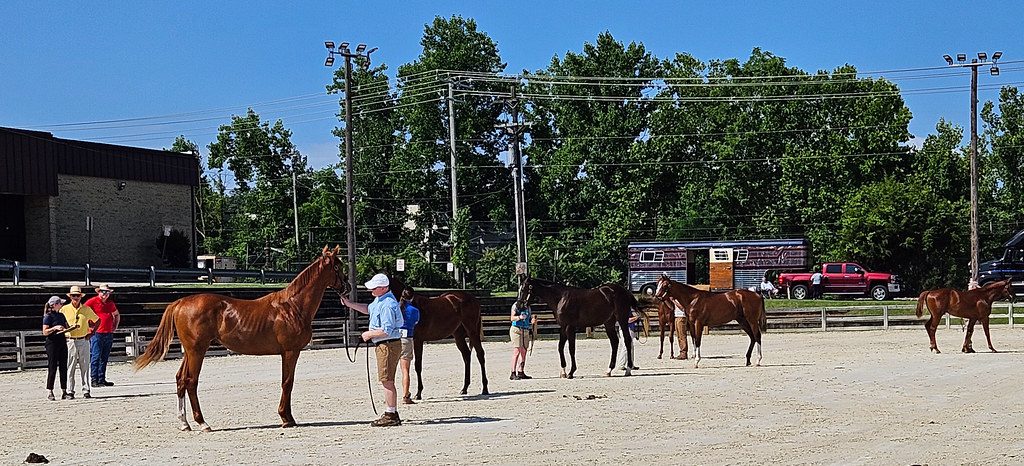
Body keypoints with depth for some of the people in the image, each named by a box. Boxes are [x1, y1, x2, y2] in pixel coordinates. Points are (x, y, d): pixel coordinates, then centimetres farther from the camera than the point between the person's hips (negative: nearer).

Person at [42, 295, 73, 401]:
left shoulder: (61, 315, 13)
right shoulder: (48, 316, -7)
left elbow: (67, 327, 21)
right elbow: (45, 332, -12)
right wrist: (55, 328, -24)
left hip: (62, 342, 7)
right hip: (52, 343, -7)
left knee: (63, 367, 6)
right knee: (52, 368, -6)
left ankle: (64, 392, 10)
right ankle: (50, 393, -1)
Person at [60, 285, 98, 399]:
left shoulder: (86, 309, 7)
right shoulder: (64, 309, 4)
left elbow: (97, 320, 17)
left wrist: (92, 333, 8)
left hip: (83, 341, 1)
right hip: (70, 341, -1)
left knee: (85, 366, 2)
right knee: (70, 367, -2)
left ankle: (86, 390, 6)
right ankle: (70, 391, 1)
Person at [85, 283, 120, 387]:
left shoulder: (110, 303, 16)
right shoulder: (93, 301, -3)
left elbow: (117, 315, 32)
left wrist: (115, 326, 20)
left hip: (109, 334, 6)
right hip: (97, 333, -6)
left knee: (104, 358, 9)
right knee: (96, 357, -8)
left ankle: (102, 379, 14)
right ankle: (94, 380, -8)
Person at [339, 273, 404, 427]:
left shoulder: (387, 305, -23)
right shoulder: (379, 300, 11)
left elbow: (386, 330, -28)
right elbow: (368, 309, 31)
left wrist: (369, 334, -14)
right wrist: (349, 304, 22)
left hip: (388, 345, -11)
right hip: (383, 345, 11)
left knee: (387, 381, -6)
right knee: (387, 381, 15)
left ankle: (391, 416, -2)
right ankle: (391, 414, 21)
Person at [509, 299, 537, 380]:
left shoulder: (528, 306, 13)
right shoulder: (516, 305, -5)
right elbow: (512, 318, -14)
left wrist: (533, 321, 0)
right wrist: (519, 317, -33)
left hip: (526, 330, 7)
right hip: (516, 330, -7)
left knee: (523, 352, 6)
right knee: (517, 351, -12)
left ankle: (521, 372, 13)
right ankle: (513, 373, -13)